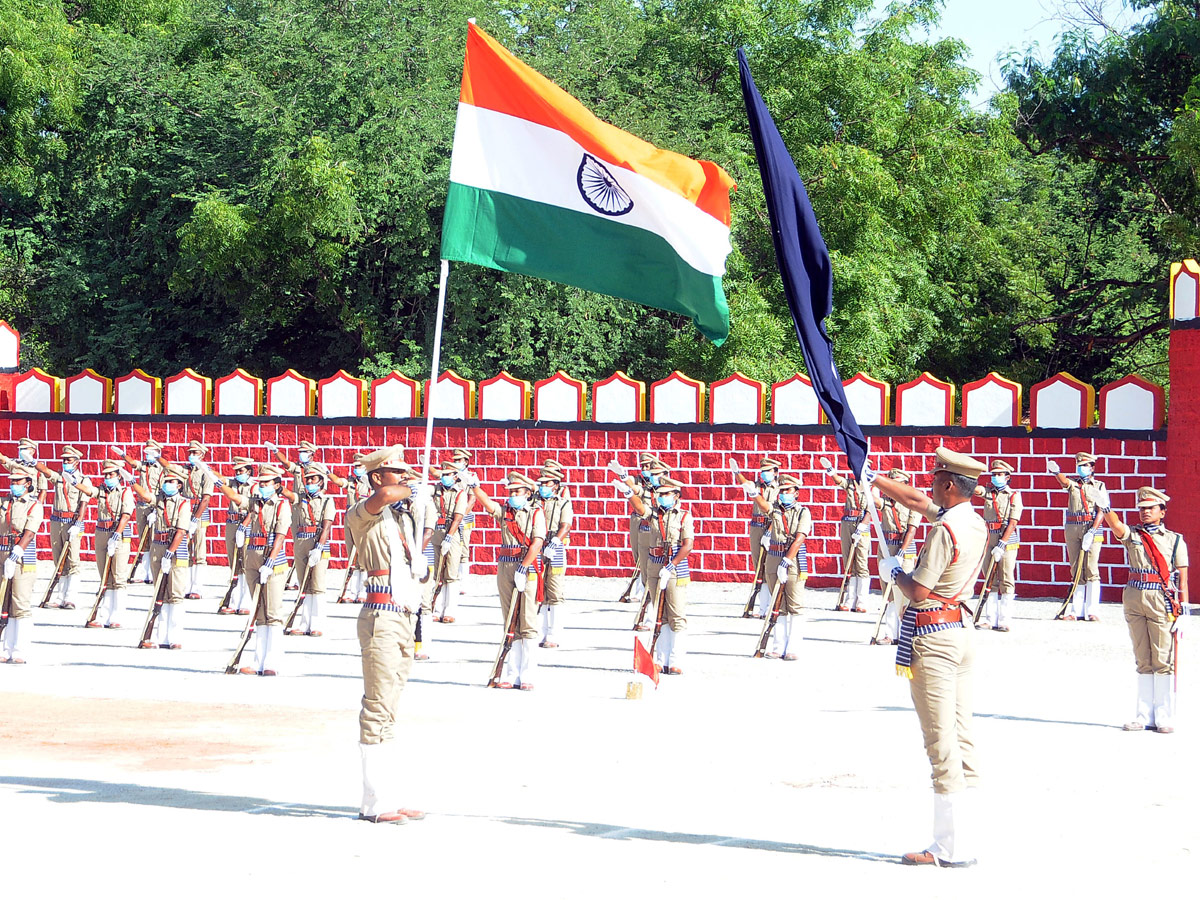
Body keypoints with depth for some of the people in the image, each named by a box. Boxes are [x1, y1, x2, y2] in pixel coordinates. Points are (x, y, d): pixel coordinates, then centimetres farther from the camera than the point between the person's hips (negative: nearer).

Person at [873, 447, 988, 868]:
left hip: (933, 637, -9)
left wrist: (893, 571, 2)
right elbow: (917, 501, 22)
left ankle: (949, 848, -6)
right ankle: (962, 841, 12)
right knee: (960, 736, 9)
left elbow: (919, 590, -18)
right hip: (962, 631, 9)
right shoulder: (975, 522, 9)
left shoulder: (945, 530, -18)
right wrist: (873, 478, 27)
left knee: (941, 742, -7)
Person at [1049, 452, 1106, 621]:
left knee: (1091, 569, -8)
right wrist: (1056, 473, -37)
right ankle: (1077, 610, 7)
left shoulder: (1099, 486, 6)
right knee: (1076, 570, 5)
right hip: (1072, 529, 3)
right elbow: (1064, 482, -13)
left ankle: (1092, 611, -9)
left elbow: (1101, 511, -2)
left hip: (1093, 528, -3)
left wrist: (1092, 531, -15)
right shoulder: (1073, 483, 12)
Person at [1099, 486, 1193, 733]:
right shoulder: (1132, 535, 9)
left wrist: (1184, 608, -5)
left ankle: (1165, 718, 1)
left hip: (1163, 602, -3)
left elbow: (1182, 576, 2)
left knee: (1163, 661, -4)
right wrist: (1105, 508, -34)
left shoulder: (1175, 540, 5)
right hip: (1135, 600, 3)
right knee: (1143, 661, 8)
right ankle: (1144, 716, 13)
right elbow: (1117, 527, -14)